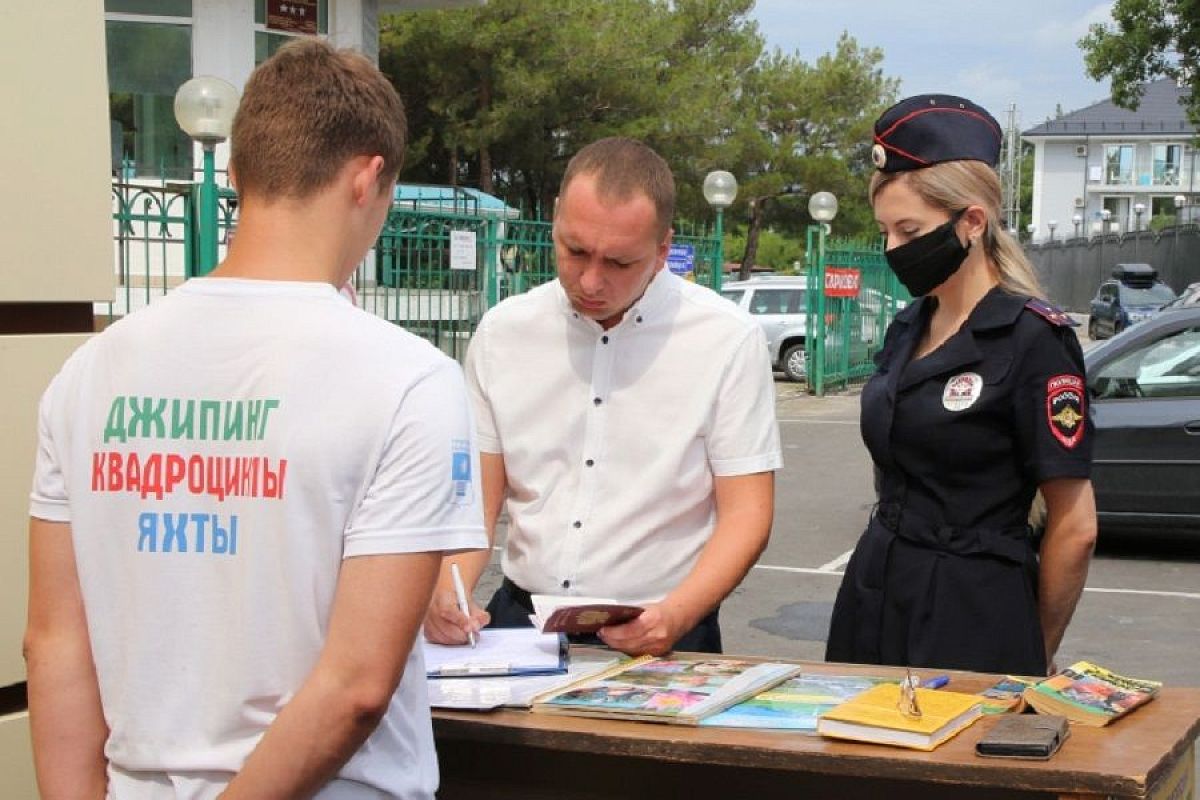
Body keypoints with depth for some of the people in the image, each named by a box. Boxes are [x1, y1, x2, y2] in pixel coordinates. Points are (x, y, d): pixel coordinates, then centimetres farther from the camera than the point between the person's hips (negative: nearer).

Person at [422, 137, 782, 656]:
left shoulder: (727, 339, -2)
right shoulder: (501, 331, 6)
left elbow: (745, 515, -3)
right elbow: (477, 498, 8)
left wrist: (675, 617, -19)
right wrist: (448, 592, -11)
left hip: (659, 639, -2)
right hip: (519, 621, 2)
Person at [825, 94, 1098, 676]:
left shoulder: (1032, 339, -13)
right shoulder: (908, 330, 9)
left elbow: (1074, 530, -10)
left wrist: (1032, 659, 1)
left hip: (974, 614, -7)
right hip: (874, 601, 7)